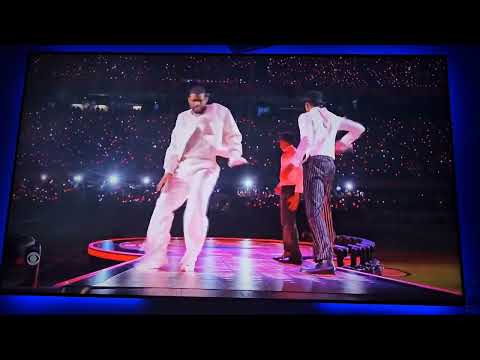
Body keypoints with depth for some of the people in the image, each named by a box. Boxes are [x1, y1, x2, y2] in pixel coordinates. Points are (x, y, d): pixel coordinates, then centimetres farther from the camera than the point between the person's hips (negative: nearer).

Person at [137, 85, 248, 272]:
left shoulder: (220, 111, 9)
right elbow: (174, 145, 13)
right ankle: (156, 256, 10)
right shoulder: (183, 117, 19)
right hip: (181, 168, 5)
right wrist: (168, 171, 2)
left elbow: (233, 136, 8)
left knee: (196, 210, -20)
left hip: (205, 167, -5)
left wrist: (234, 155, -11)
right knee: (163, 206, -1)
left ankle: (189, 261, -6)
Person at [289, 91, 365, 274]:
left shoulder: (306, 116, 3)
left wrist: (295, 162, -6)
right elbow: (359, 128, 28)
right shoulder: (333, 118, 21)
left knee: (314, 210, -15)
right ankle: (322, 253, 18)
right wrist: (342, 144, 31)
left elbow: (307, 140, -14)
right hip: (330, 163, 7)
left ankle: (326, 260, -25)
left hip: (314, 161, -7)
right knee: (323, 210, 15)